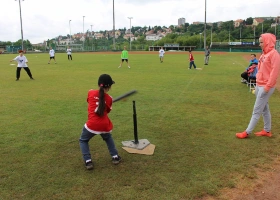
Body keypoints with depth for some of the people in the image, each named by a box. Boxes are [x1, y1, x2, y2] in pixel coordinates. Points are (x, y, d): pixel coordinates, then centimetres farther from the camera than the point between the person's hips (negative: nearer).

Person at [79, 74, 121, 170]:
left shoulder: (91, 92, 2)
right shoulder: (109, 98, 4)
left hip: (92, 125, -2)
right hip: (105, 125, 2)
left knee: (83, 141, 24)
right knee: (108, 138, 35)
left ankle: (88, 161, 11)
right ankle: (115, 157, 30)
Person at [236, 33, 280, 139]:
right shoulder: (264, 54, 14)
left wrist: (267, 86, -21)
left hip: (265, 87, -9)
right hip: (259, 85, 9)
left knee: (257, 110, -4)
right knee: (264, 109, 14)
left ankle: (247, 132, 2)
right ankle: (267, 130, 24)